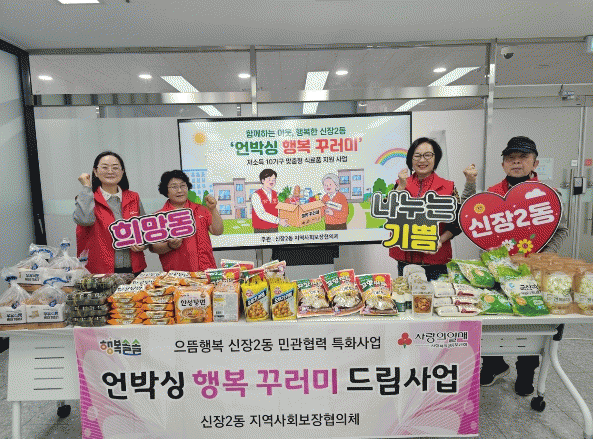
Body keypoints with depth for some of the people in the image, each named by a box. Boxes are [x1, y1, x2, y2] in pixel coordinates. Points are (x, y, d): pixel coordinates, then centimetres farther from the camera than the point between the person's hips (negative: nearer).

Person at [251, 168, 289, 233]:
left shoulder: (275, 194, 9)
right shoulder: (256, 195, -10)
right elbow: (261, 214, -19)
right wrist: (278, 221, -24)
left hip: (274, 228, 5)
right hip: (261, 230, -5)